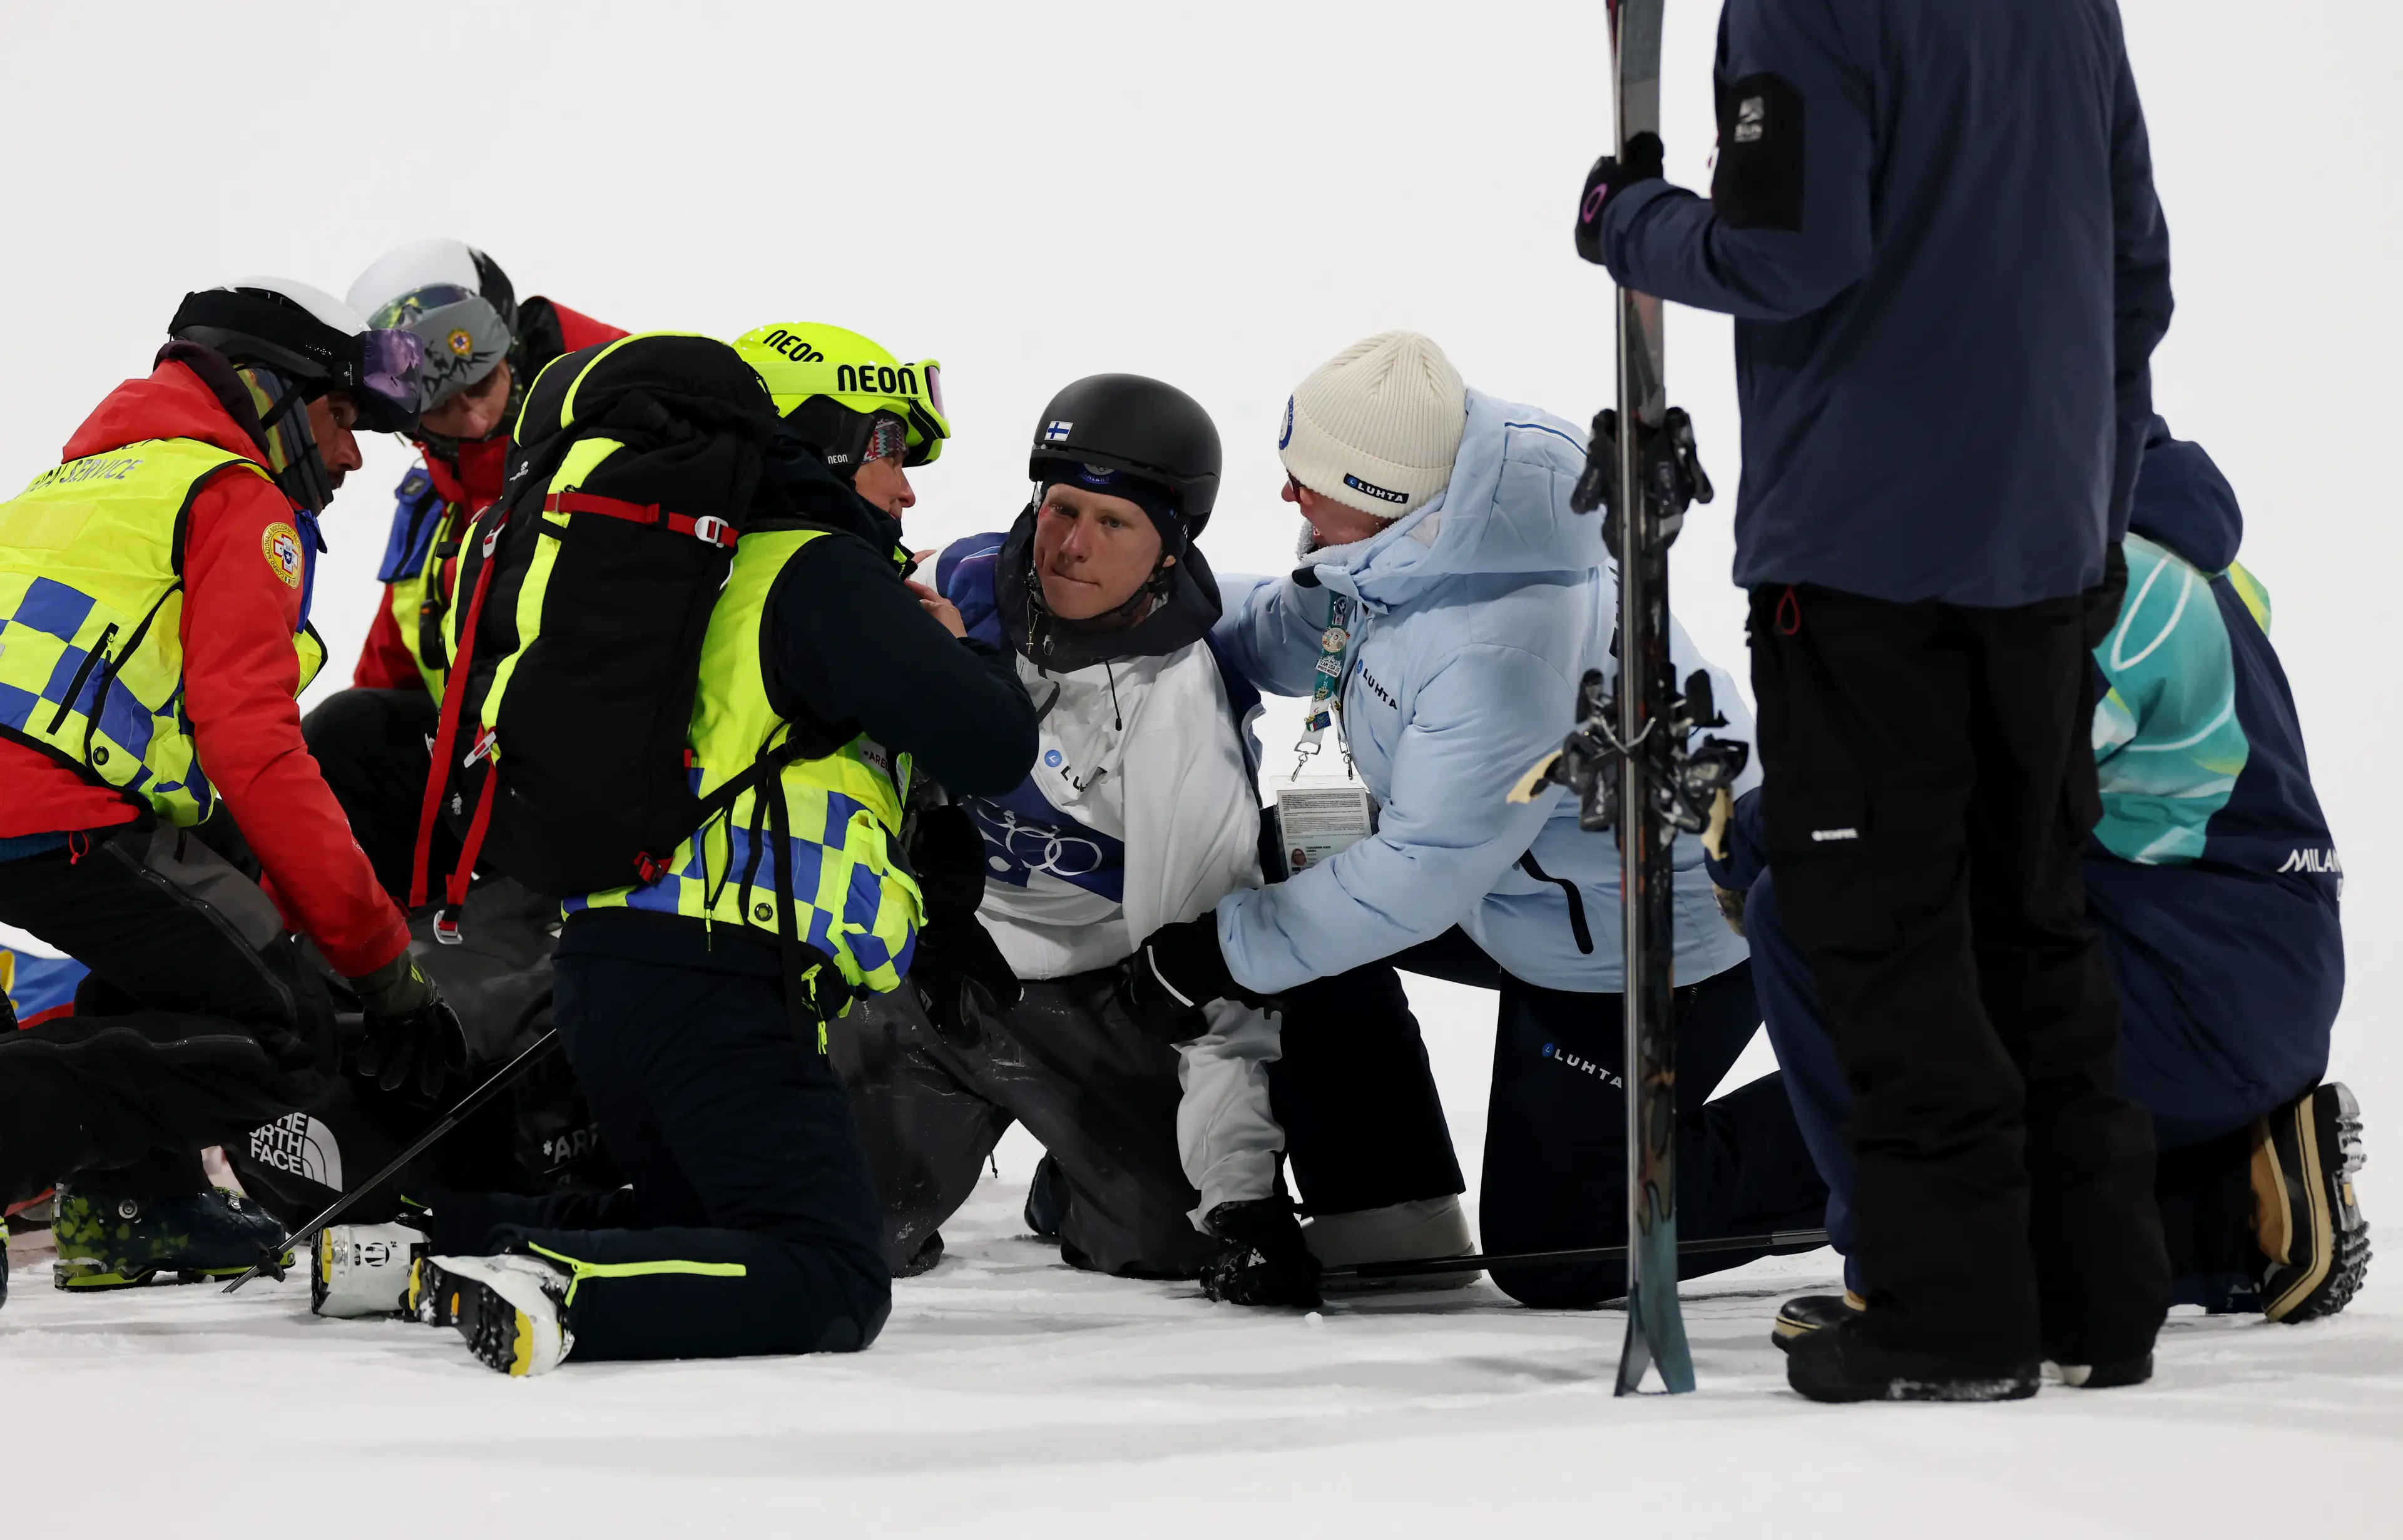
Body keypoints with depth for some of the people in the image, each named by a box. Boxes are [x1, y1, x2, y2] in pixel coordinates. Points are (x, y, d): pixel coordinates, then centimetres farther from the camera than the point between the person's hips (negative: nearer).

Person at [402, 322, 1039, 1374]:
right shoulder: (824, 574, -4)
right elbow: (992, 747, -10)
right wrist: (958, 650, 12)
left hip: (607, 970, 9)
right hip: (721, 983, -9)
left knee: (702, 1224, 25)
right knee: (834, 1284, -11)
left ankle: (441, 1235, 8)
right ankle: (555, 1291, -30)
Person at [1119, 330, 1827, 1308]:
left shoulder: (1504, 650, -37)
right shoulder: (1411, 546, -8)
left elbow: (1425, 875, -30)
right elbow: (1279, 633, 12)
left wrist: (1227, 950, -21)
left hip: (1647, 947, -10)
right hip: (1536, 887, 10)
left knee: (1549, 1252, -3)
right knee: (1294, 884, 11)